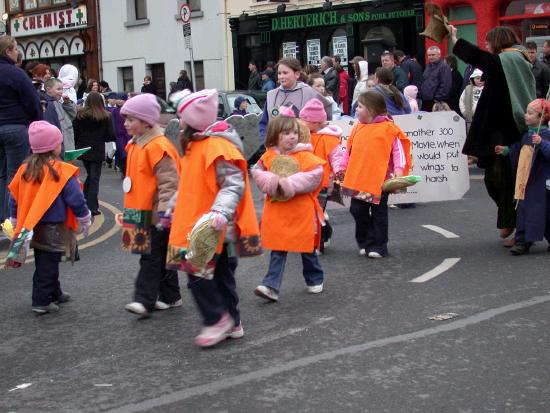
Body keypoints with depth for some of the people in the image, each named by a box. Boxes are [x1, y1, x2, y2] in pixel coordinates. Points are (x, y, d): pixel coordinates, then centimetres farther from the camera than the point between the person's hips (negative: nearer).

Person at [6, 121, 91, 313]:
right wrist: (85, 220, 0)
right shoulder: (62, 172, -17)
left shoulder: (25, 169, 0)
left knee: (44, 262, 19)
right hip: (54, 230, -6)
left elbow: (14, 198, 7)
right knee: (48, 266, 0)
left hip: (32, 229, 6)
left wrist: (16, 222, 19)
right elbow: (76, 200, -14)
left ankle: (54, 294, 33)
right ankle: (42, 302, 0)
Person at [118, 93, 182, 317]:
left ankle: (145, 300, -3)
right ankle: (170, 296, 23)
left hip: (156, 214, -9)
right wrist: (131, 209, 24)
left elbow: (169, 182, -21)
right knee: (160, 256, 15)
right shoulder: (136, 145, 12)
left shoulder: (158, 146, -17)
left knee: (152, 257, -5)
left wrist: (165, 212, -25)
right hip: (142, 212, 9)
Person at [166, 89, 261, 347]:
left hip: (215, 227, -10)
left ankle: (218, 320, 2)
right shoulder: (195, 144, 13)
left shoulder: (218, 145, -17)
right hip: (197, 224, 10)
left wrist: (220, 212, -37)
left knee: (198, 273, -10)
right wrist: (174, 209, 27)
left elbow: (234, 184, -25)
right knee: (220, 275, 14)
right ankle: (232, 323, 23)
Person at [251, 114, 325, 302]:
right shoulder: (268, 156, 1)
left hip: (301, 211, -1)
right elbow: (257, 173, 1)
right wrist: (272, 183, -18)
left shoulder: (305, 156, -9)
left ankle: (315, 280, 34)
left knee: (307, 249, 14)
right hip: (276, 212, 2)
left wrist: (290, 184, -22)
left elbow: (315, 175, -17)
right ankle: (271, 286, 0)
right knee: (277, 251, 2)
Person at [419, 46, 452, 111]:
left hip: (436, 102, -8)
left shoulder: (444, 67, -9)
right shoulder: (428, 66, 18)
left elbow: (445, 86, -16)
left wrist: (438, 99, -17)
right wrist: (420, 95, 15)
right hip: (425, 101, 8)